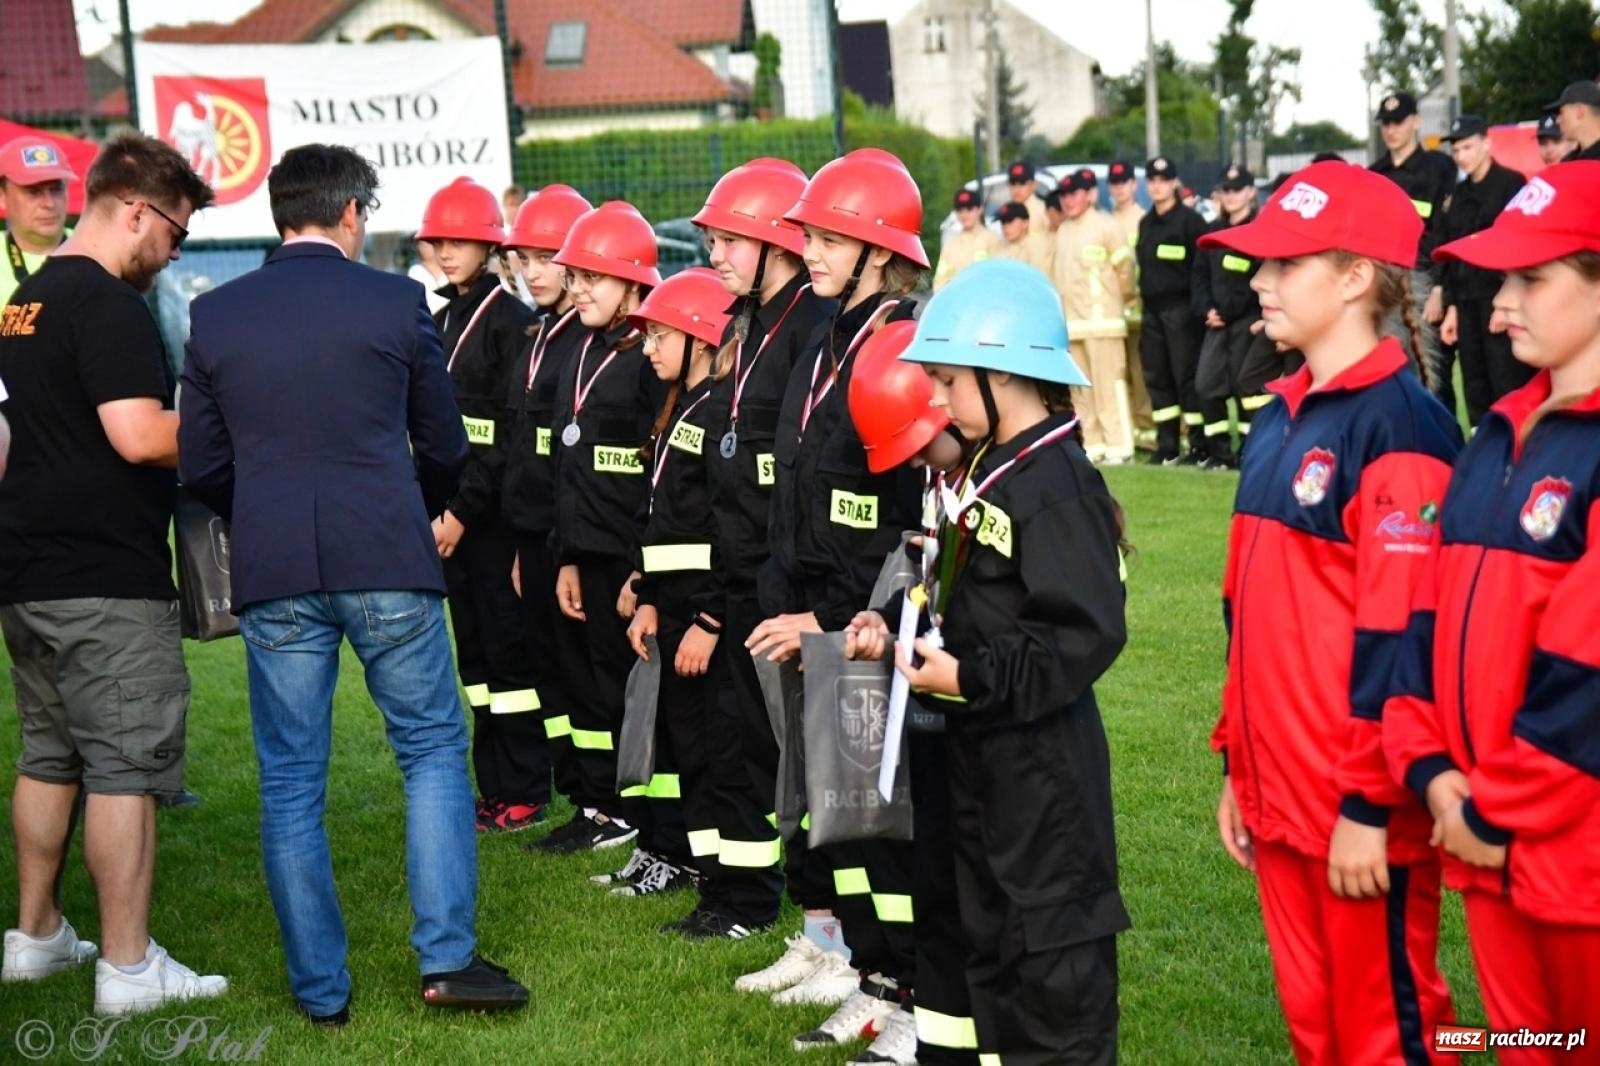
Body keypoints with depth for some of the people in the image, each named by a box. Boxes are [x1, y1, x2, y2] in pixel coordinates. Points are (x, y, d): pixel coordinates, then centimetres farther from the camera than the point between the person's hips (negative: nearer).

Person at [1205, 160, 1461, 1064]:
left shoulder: (1398, 424, -15)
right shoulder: (1280, 417, 11)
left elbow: (1398, 634, -18)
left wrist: (1370, 803, -18)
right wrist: (1239, 763, 16)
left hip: (1361, 807, -8)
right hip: (1281, 791, 8)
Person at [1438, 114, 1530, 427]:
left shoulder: (1511, 184, -2)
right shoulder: (1459, 194, 18)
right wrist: (1451, 307, 11)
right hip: (1467, 302, 7)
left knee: (1508, 392, -9)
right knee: (1475, 393, 7)